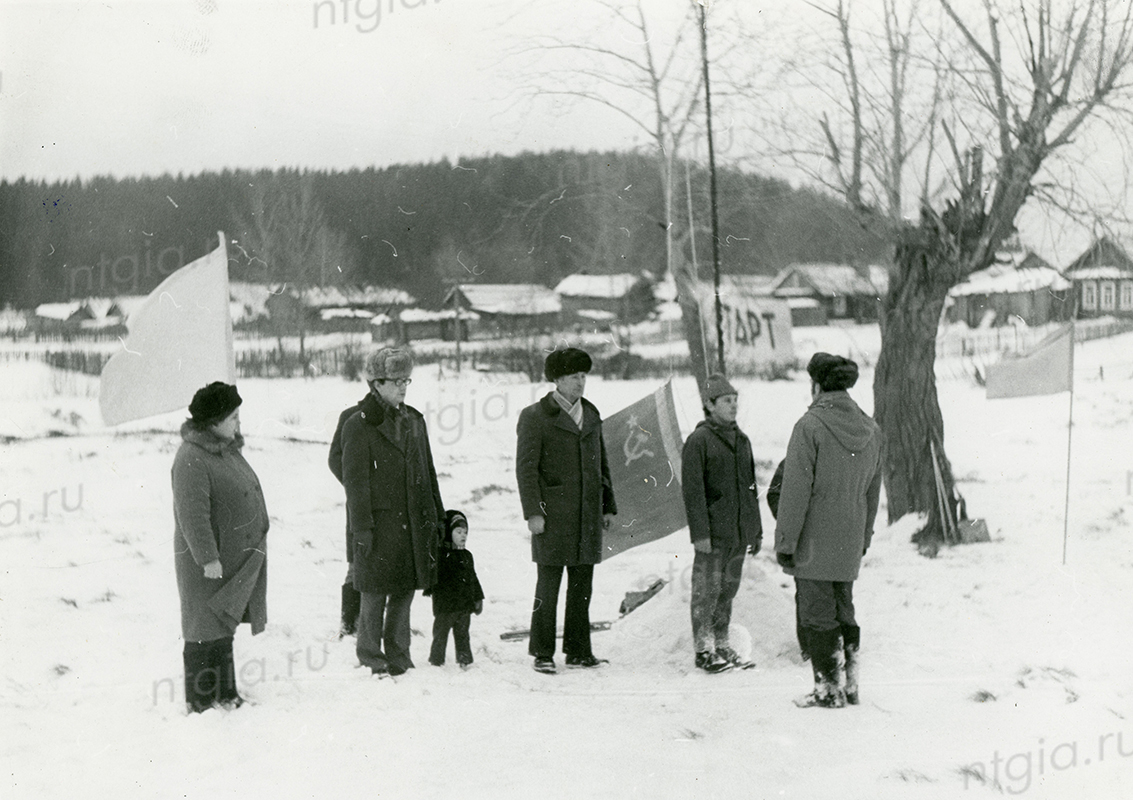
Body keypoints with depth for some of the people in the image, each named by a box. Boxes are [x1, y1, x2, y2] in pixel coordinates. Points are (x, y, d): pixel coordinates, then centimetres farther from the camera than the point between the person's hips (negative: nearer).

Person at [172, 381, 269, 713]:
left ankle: (224, 693, 29)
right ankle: (201, 702, 7)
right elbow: (193, 515, -25)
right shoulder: (192, 459, -21)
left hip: (235, 559, 10)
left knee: (224, 627, 18)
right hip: (208, 564, -10)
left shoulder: (226, 448, 12)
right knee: (206, 630, -2)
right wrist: (208, 558, -25)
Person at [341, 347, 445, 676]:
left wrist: (436, 515, 16)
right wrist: (361, 526, -14)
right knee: (376, 593, -1)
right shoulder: (358, 426, -7)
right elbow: (355, 480, -9)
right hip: (379, 522, -6)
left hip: (413, 522, 6)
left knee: (405, 590, 11)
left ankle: (398, 656, 22)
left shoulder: (413, 420, 14)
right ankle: (371, 659, 11)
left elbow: (428, 472, 19)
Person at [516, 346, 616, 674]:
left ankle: (578, 651, 16)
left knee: (582, 586, 8)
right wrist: (532, 512, -13)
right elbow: (526, 468, -6)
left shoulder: (591, 414, 16)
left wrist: (608, 505, 16)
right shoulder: (535, 416, -2)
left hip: (588, 515, 6)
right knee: (548, 586, -3)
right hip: (553, 515, -5)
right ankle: (542, 654, 4)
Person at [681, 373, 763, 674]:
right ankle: (703, 650, 6)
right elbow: (692, 490, -11)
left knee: (728, 592, 13)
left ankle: (722, 646, 21)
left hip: (739, 535, 7)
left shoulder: (742, 440, 15)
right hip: (712, 535, -7)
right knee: (707, 592, -2)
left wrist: (756, 530, 18)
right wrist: (700, 533, -17)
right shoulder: (698, 440, -8)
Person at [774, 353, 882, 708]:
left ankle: (828, 688, 6)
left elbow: (796, 490, -15)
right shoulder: (870, 429, 6)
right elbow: (873, 490, 13)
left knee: (817, 613, 3)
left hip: (814, 542, -6)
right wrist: (864, 536, 22)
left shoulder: (810, 426, -15)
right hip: (849, 544, 6)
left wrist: (785, 541, -10)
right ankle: (850, 685, 22)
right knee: (844, 610, 17)